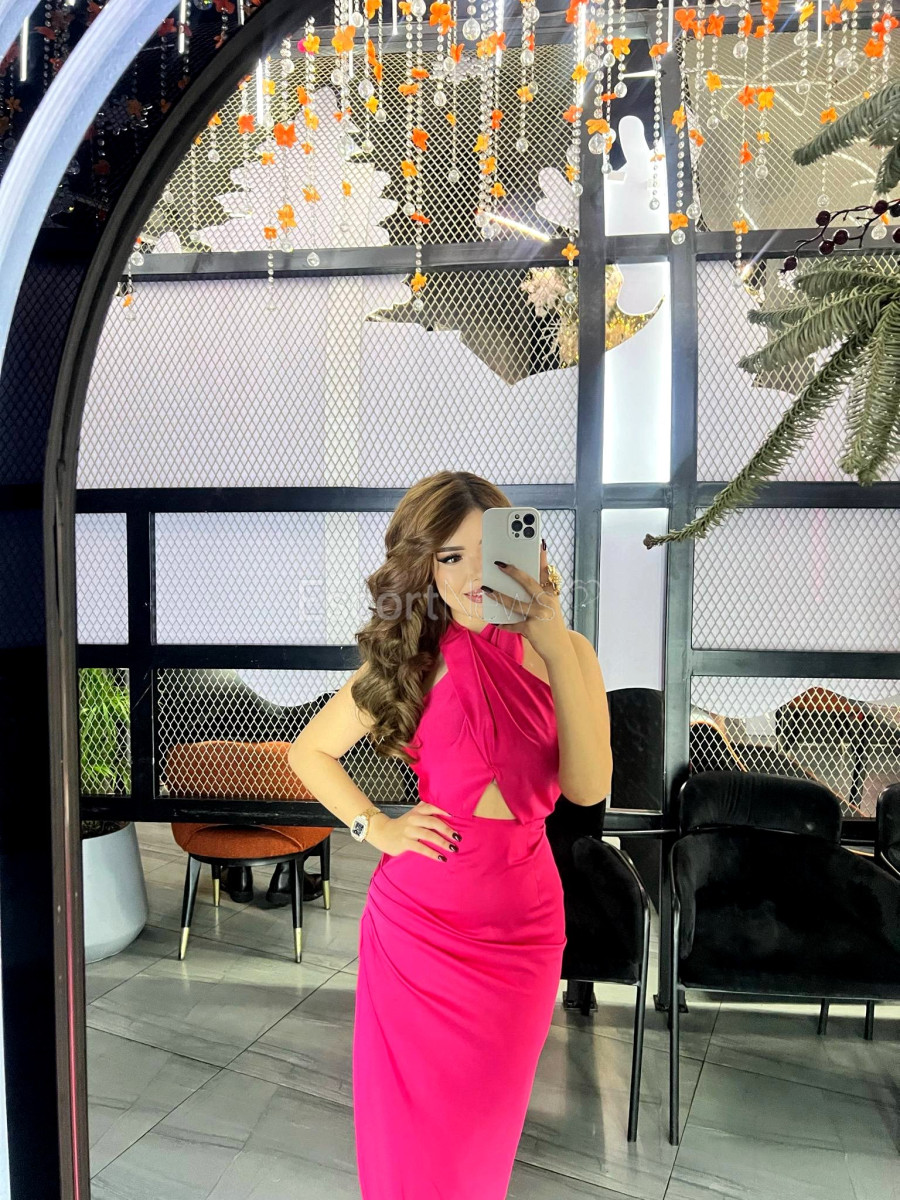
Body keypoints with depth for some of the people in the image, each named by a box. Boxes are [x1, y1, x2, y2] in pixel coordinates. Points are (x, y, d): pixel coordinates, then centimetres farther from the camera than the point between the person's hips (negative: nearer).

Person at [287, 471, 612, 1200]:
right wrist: (376, 827, -7)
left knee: (486, 1111, 19)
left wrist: (555, 649, -24)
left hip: (523, 918, 1)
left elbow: (589, 787, -18)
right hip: (418, 914, -1)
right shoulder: (413, 659, -5)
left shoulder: (565, 653, -4)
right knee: (412, 1109, 14)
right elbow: (310, 751, 5)